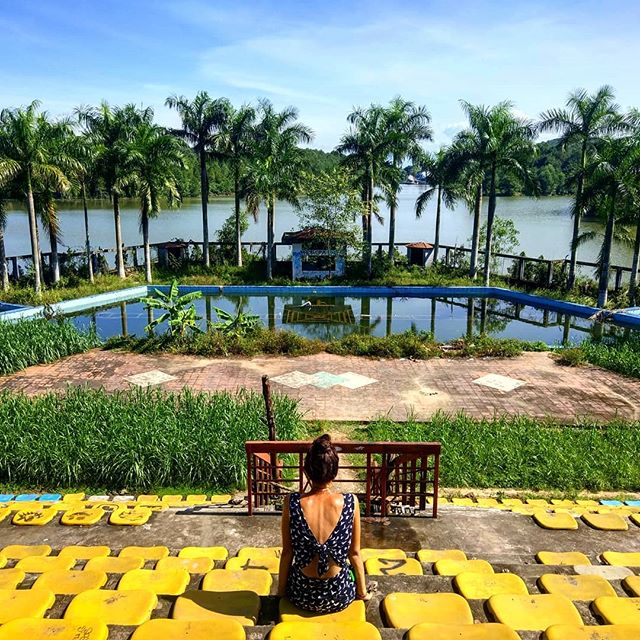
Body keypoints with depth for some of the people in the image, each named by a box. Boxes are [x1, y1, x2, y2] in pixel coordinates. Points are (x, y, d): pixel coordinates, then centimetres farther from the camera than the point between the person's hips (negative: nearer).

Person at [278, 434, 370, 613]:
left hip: (302, 596, 0)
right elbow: (354, 553, -7)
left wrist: (281, 590, 10)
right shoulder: (350, 502, -19)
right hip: (339, 597, 0)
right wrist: (362, 592, 9)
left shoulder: (292, 503, -19)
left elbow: (287, 552, -7)